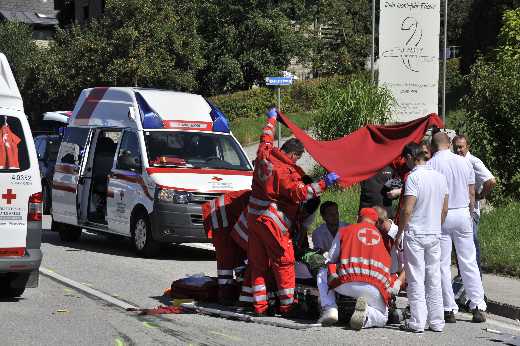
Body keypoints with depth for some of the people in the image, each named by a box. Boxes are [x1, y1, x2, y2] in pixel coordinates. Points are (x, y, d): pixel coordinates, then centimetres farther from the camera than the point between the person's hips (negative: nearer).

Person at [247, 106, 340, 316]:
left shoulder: (264, 157, 4)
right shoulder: (286, 171, -19)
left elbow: (266, 139, 23)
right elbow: (300, 193, -24)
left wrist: (272, 119, 39)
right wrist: (324, 184, -24)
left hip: (254, 218, 8)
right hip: (273, 221, -8)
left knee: (258, 263, 11)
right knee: (284, 263, 1)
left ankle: (259, 305, 13)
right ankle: (287, 306, 3)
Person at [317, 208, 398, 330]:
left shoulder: (344, 230, 18)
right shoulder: (383, 235, 21)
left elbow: (330, 260, 22)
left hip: (346, 284, -1)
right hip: (376, 287, 1)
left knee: (323, 274, 29)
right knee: (382, 318, 24)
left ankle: (329, 309, 8)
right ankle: (365, 315, -11)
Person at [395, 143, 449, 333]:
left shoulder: (414, 177, -14)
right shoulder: (440, 177, 7)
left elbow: (407, 210, -18)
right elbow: (445, 209, 12)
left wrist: (399, 233, -8)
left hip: (415, 234, -6)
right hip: (435, 235, 6)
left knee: (416, 279, -1)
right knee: (434, 278, 10)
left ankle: (418, 322, 0)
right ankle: (437, 321, 12)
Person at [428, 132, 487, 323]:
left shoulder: (430, 165, -8)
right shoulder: (464, 162, 4)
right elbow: (472, 194, 7)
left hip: (440, 217, -3)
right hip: (462, 213, 3)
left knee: (443, 264, 4)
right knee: (469, 262, 7)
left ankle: (449, 309, 3)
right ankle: (478, 307, 5)